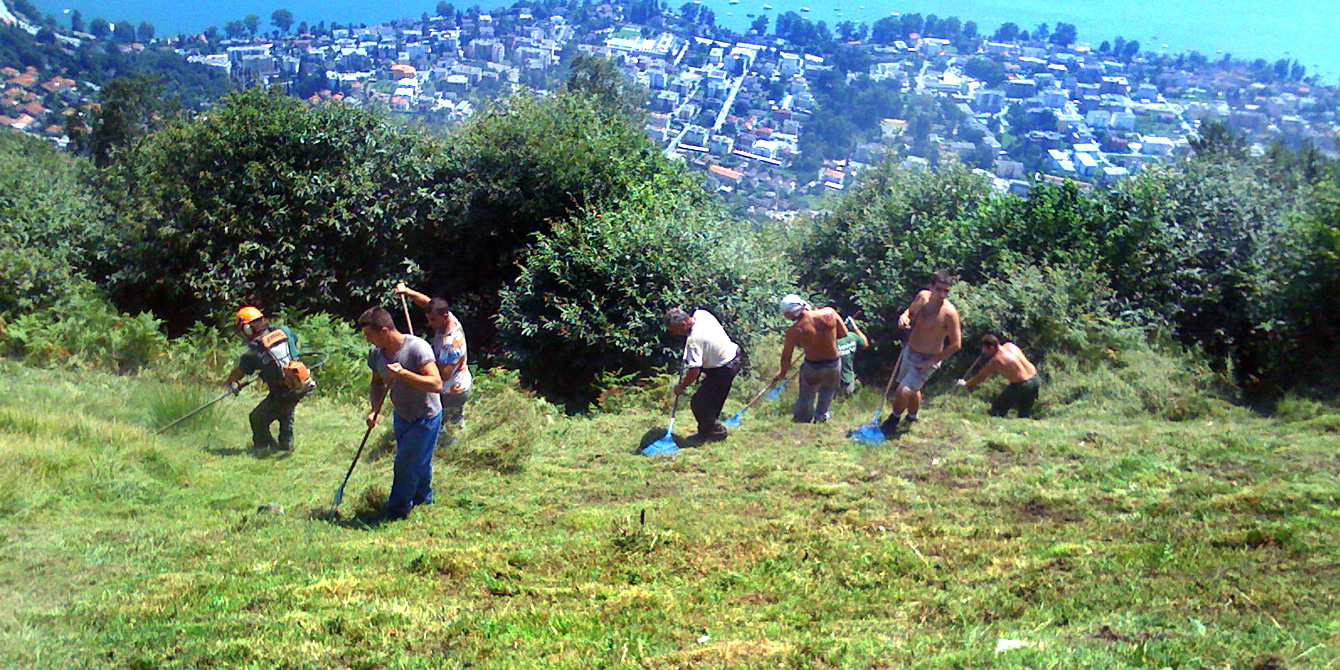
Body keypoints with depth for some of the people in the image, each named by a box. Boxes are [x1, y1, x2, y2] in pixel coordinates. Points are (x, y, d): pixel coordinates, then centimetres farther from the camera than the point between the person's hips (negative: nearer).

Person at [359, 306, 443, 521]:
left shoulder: (417, 348, -30)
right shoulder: (376, 353, -8)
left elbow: (436, 384, -36)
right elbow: (377, 384, 9)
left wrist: (403, 374, -43)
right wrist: (374, 410, -8)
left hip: (425, 417, -7)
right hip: (402, 415, 7)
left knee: (406, 464, -1)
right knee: (418, 461, 23)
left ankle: (397, 509, 17)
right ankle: (422, 497, 45)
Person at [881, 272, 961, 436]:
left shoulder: (949, 313, -26)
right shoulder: (922, 296, -8)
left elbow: (956, 344, -21)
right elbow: (910, 310, 14)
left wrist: (930, 362, -20)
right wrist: (903, 316, -12)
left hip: (927, 359, -6)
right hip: (909, 351, 6)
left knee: (903, 391, -12)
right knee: (913, 389, 25)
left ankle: (893, 420, 16)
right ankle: (912, 418, 51)